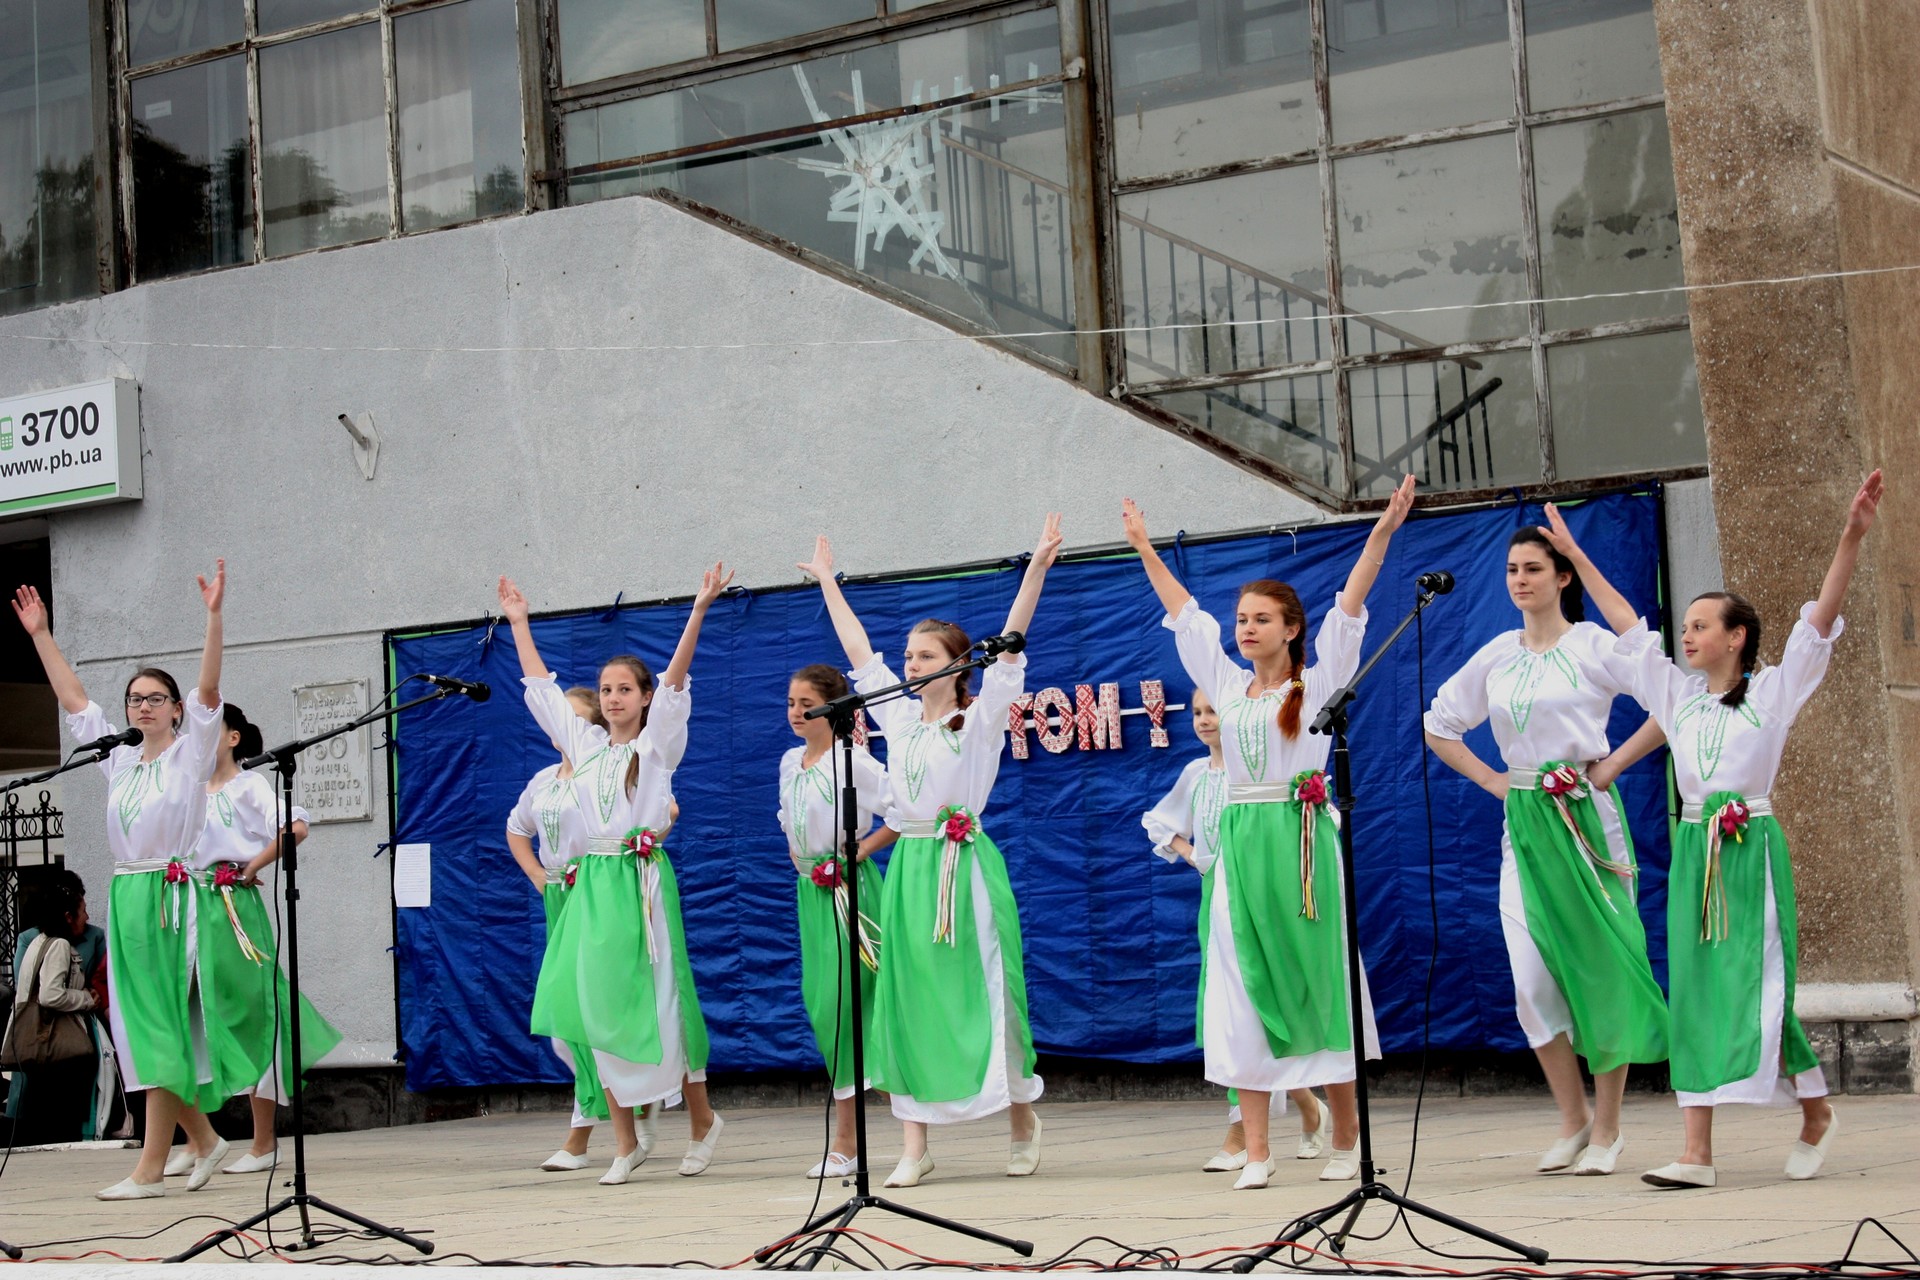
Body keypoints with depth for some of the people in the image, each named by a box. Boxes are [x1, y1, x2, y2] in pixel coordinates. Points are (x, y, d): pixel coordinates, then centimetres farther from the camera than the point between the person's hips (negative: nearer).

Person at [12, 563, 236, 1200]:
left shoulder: (190, 754, 1)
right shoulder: (120, 760, 16)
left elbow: (208, 689, -11)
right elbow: (74, 701, 20)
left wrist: (214, 615, -22)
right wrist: (41, 635, 18)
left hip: (171, 901, -6)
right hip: (125, 901, 6)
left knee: (160, 1029, -7)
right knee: (140, 1029, 6)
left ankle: (150, 1169, -8)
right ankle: (204, 1139, 18)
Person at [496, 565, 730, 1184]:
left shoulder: (657, 742, 2)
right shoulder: (584, 742, 14)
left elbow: (675, 680, -9)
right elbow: (541, 687, 21)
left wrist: (699, 610, -20)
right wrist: (518, 623, 23)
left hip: (641, 880, -4)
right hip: (592, 884, 5)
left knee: (655, 1001, -5)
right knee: (597, 1006, 0)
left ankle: (702, 1120, 12)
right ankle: (626, 1140, 4)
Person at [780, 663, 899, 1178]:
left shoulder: (852, 760, -12)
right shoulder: (791, 762, 11)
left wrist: (860, 851, -13)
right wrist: (799, 860, 13)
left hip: (849, 887, -7)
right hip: (809, 889, 7)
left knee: (840, 1001, -9)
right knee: (818, 998, 6)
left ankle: (845, 1139, -3)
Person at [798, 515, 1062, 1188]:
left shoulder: (980, 718, -1)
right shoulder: (899, 716, 12)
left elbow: (1009, 644, -10)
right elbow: (859, 652, 21)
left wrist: (1036, 568, -19)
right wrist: (827, 581, 27)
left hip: (965, 866, -5)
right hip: (909, 869, 5)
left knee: (984, 992, -2)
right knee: (908, 998, 1)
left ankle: (1021, 1118, 17)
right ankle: (915, 1144, 4)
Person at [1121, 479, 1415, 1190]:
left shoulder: (1317, 684, 3)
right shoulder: (1227, 685, 14)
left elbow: (1348, 609, -5)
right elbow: (1185, 615, 22)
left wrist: (1382, 533, -13)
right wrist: (1145, 551, 26)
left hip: (1302, 841, -4)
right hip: (1240, 845, 4)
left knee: (1317, 980, -1)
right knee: (1243, 993, 0)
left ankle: (1347, 1139, 8)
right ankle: (1256, 1149, 2)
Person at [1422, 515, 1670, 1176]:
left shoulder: (1594, 644, -3)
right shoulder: (1495, 656, 11)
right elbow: (1438, 726, 22)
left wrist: (1613, 763, -9)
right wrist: (1492, 780, 10)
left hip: (1587, 816, -4)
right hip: (1522, 824, 4)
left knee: (1601, 966, -1)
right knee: (1532, 978, -2)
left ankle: (1607, 1128, 8)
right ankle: (1573, 1120, 13)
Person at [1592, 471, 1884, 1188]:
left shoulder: (1772, 691, 2)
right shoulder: (1677, 693, 13)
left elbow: (1820, 622, -8)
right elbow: (1629, 629, 18)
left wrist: (1852, 538, -20)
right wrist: (1577, 558, 19)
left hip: (1752, 849, -4)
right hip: (1693, 851, 4)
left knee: (1756, 987, -7)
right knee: (1695, 992, -2)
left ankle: (1817, 1116, 18)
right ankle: (1697, 1152, -5)